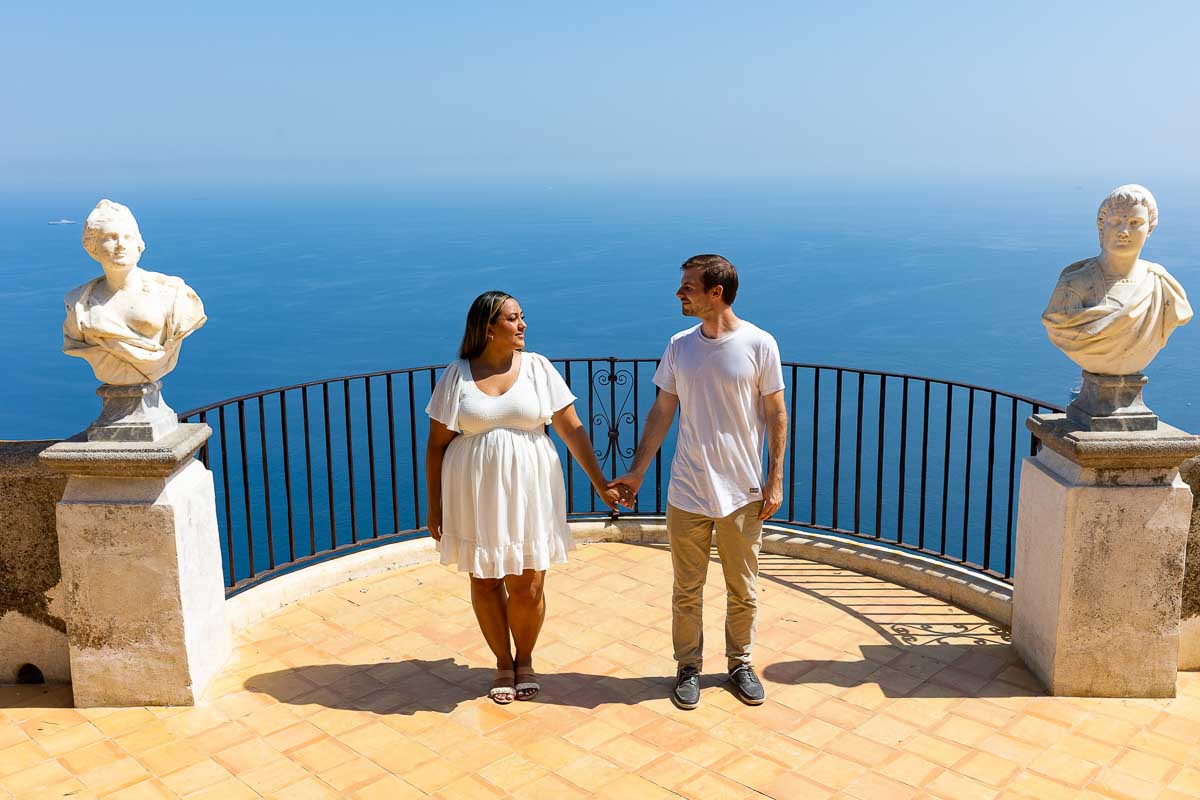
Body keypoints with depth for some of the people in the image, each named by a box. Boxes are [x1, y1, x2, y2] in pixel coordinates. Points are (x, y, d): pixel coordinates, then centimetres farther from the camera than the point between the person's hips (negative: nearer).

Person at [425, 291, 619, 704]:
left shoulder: (538, 368, -1)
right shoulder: (457, 375, -2)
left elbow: (571, 428, 0)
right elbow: (437, 444, 2)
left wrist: (600, 483, -3)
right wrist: (434, 506, 0)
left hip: (528, 493, 0)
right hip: (475, 495, 0)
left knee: (528, 587, 2)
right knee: (485, 582, 9)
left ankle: (525, 660, 28)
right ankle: (503, 663, 30)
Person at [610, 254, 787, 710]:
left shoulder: (759, 344, -8)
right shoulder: (679, 346, 2)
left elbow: (776, 415, -3)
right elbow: (662, 412, 7)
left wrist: (776, 480, -6)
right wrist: (636, 472, 6)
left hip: (742, 493, -2)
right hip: (687, 493, 2)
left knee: (743, 591, 12)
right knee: (686, 591, 11)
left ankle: (740, 664, 32)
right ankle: (688, 667, 28)